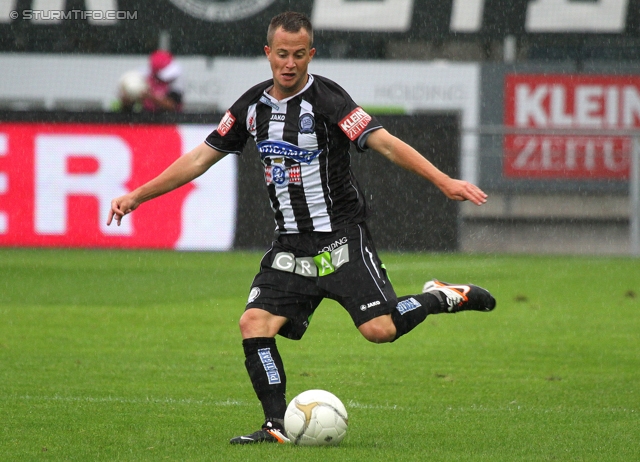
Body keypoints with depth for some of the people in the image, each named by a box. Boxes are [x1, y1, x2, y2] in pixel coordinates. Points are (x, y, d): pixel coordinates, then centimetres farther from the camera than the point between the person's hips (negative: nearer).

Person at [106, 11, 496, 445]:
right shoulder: (253, 105, 6)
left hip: (341, 237, -5)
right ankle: (279, 426, -4)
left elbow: (385, 143, -20)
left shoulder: (326, 100, -12)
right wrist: (137, 196, 12)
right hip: (291, 243, 6)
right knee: (255, 324, -10)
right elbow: (200, 158, 14)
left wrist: (444, 181, -31)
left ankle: (442, 298, 7)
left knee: (379, 328, -19)